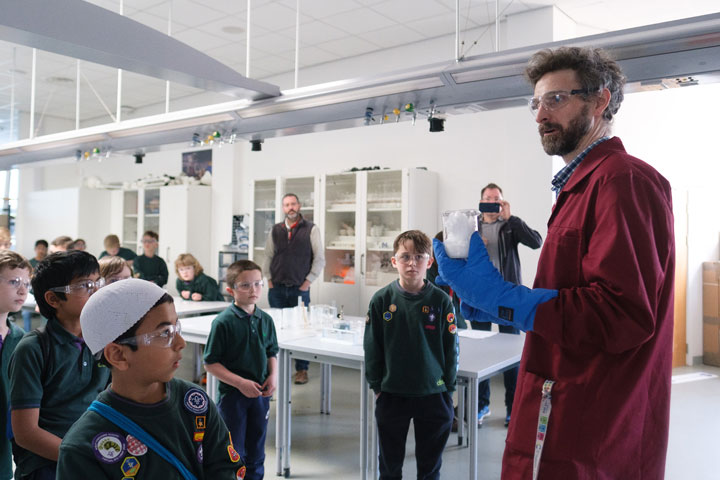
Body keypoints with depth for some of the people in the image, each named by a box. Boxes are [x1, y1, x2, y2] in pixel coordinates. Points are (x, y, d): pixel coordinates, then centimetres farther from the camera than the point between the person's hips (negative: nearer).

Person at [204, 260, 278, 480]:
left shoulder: (265, 320, 1)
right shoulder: (224, 322, -15)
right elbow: (210, 363, -13)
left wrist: (273, 375, -5)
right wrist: (240, 382, -20)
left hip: (260, 394, 5)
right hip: (232, 395, -5)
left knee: (255, 454, 18)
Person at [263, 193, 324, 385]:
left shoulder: (311, 229, -1)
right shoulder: (275, 230, 9)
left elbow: (319, 259, -1)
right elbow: (268, 256, 15)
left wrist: (308, 281, -4)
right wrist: (269, 280, 7)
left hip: (300, 289, -3)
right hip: (276, 288, 3)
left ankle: (301, 369, 12)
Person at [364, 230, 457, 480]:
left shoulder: (441, 300, -8)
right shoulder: (381, 300, -7)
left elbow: (451, 348, -1)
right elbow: (372, 347, 0)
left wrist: (449, 389, 1)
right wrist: (376, 386, 2)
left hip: (433, 394, 0)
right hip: (391, 394, 1)